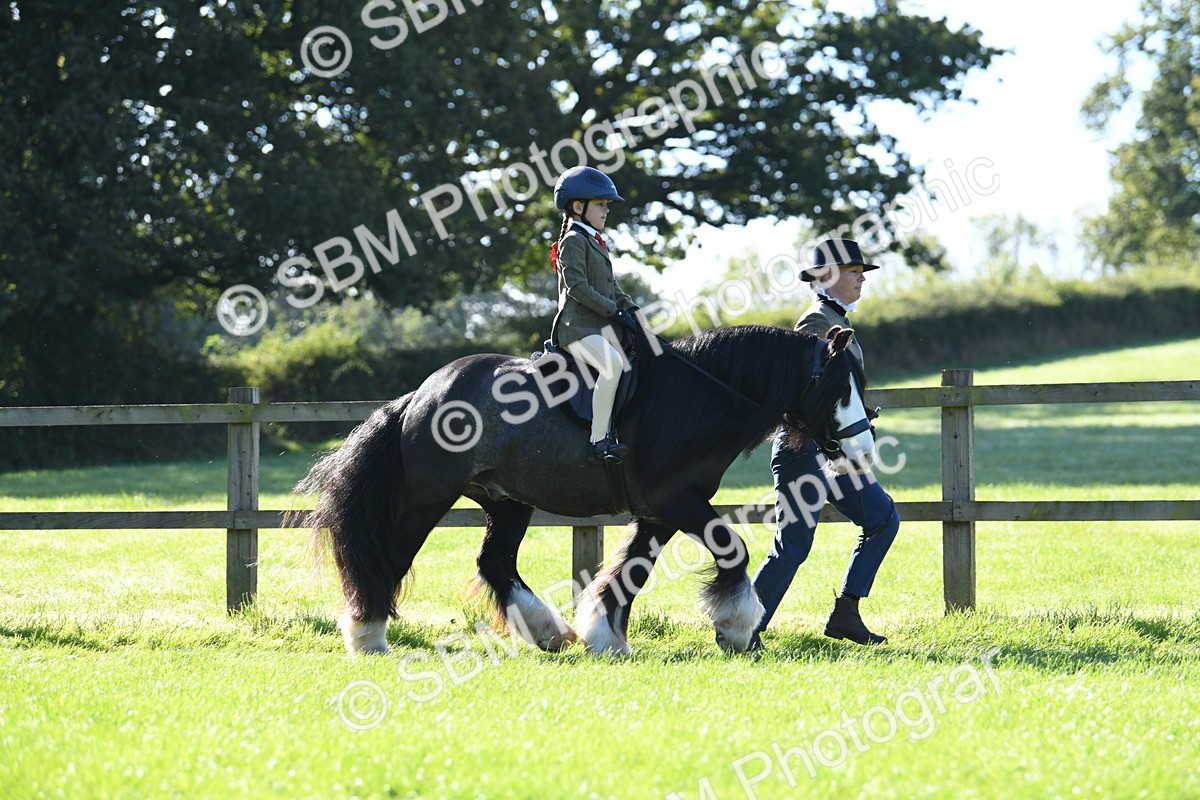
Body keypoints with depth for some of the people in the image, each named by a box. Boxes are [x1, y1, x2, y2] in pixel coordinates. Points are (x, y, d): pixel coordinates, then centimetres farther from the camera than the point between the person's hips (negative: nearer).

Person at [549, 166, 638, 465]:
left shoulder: (596, 243, 24)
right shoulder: (573, 241, -6)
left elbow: (610, 285, 26)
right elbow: (577, 286, -16)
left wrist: (629, 307, 8)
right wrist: (613, 310, -17)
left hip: (602, 327, 10)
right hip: (578, 328, -10)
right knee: (613, 362, -32)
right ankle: (598, 441, -34)